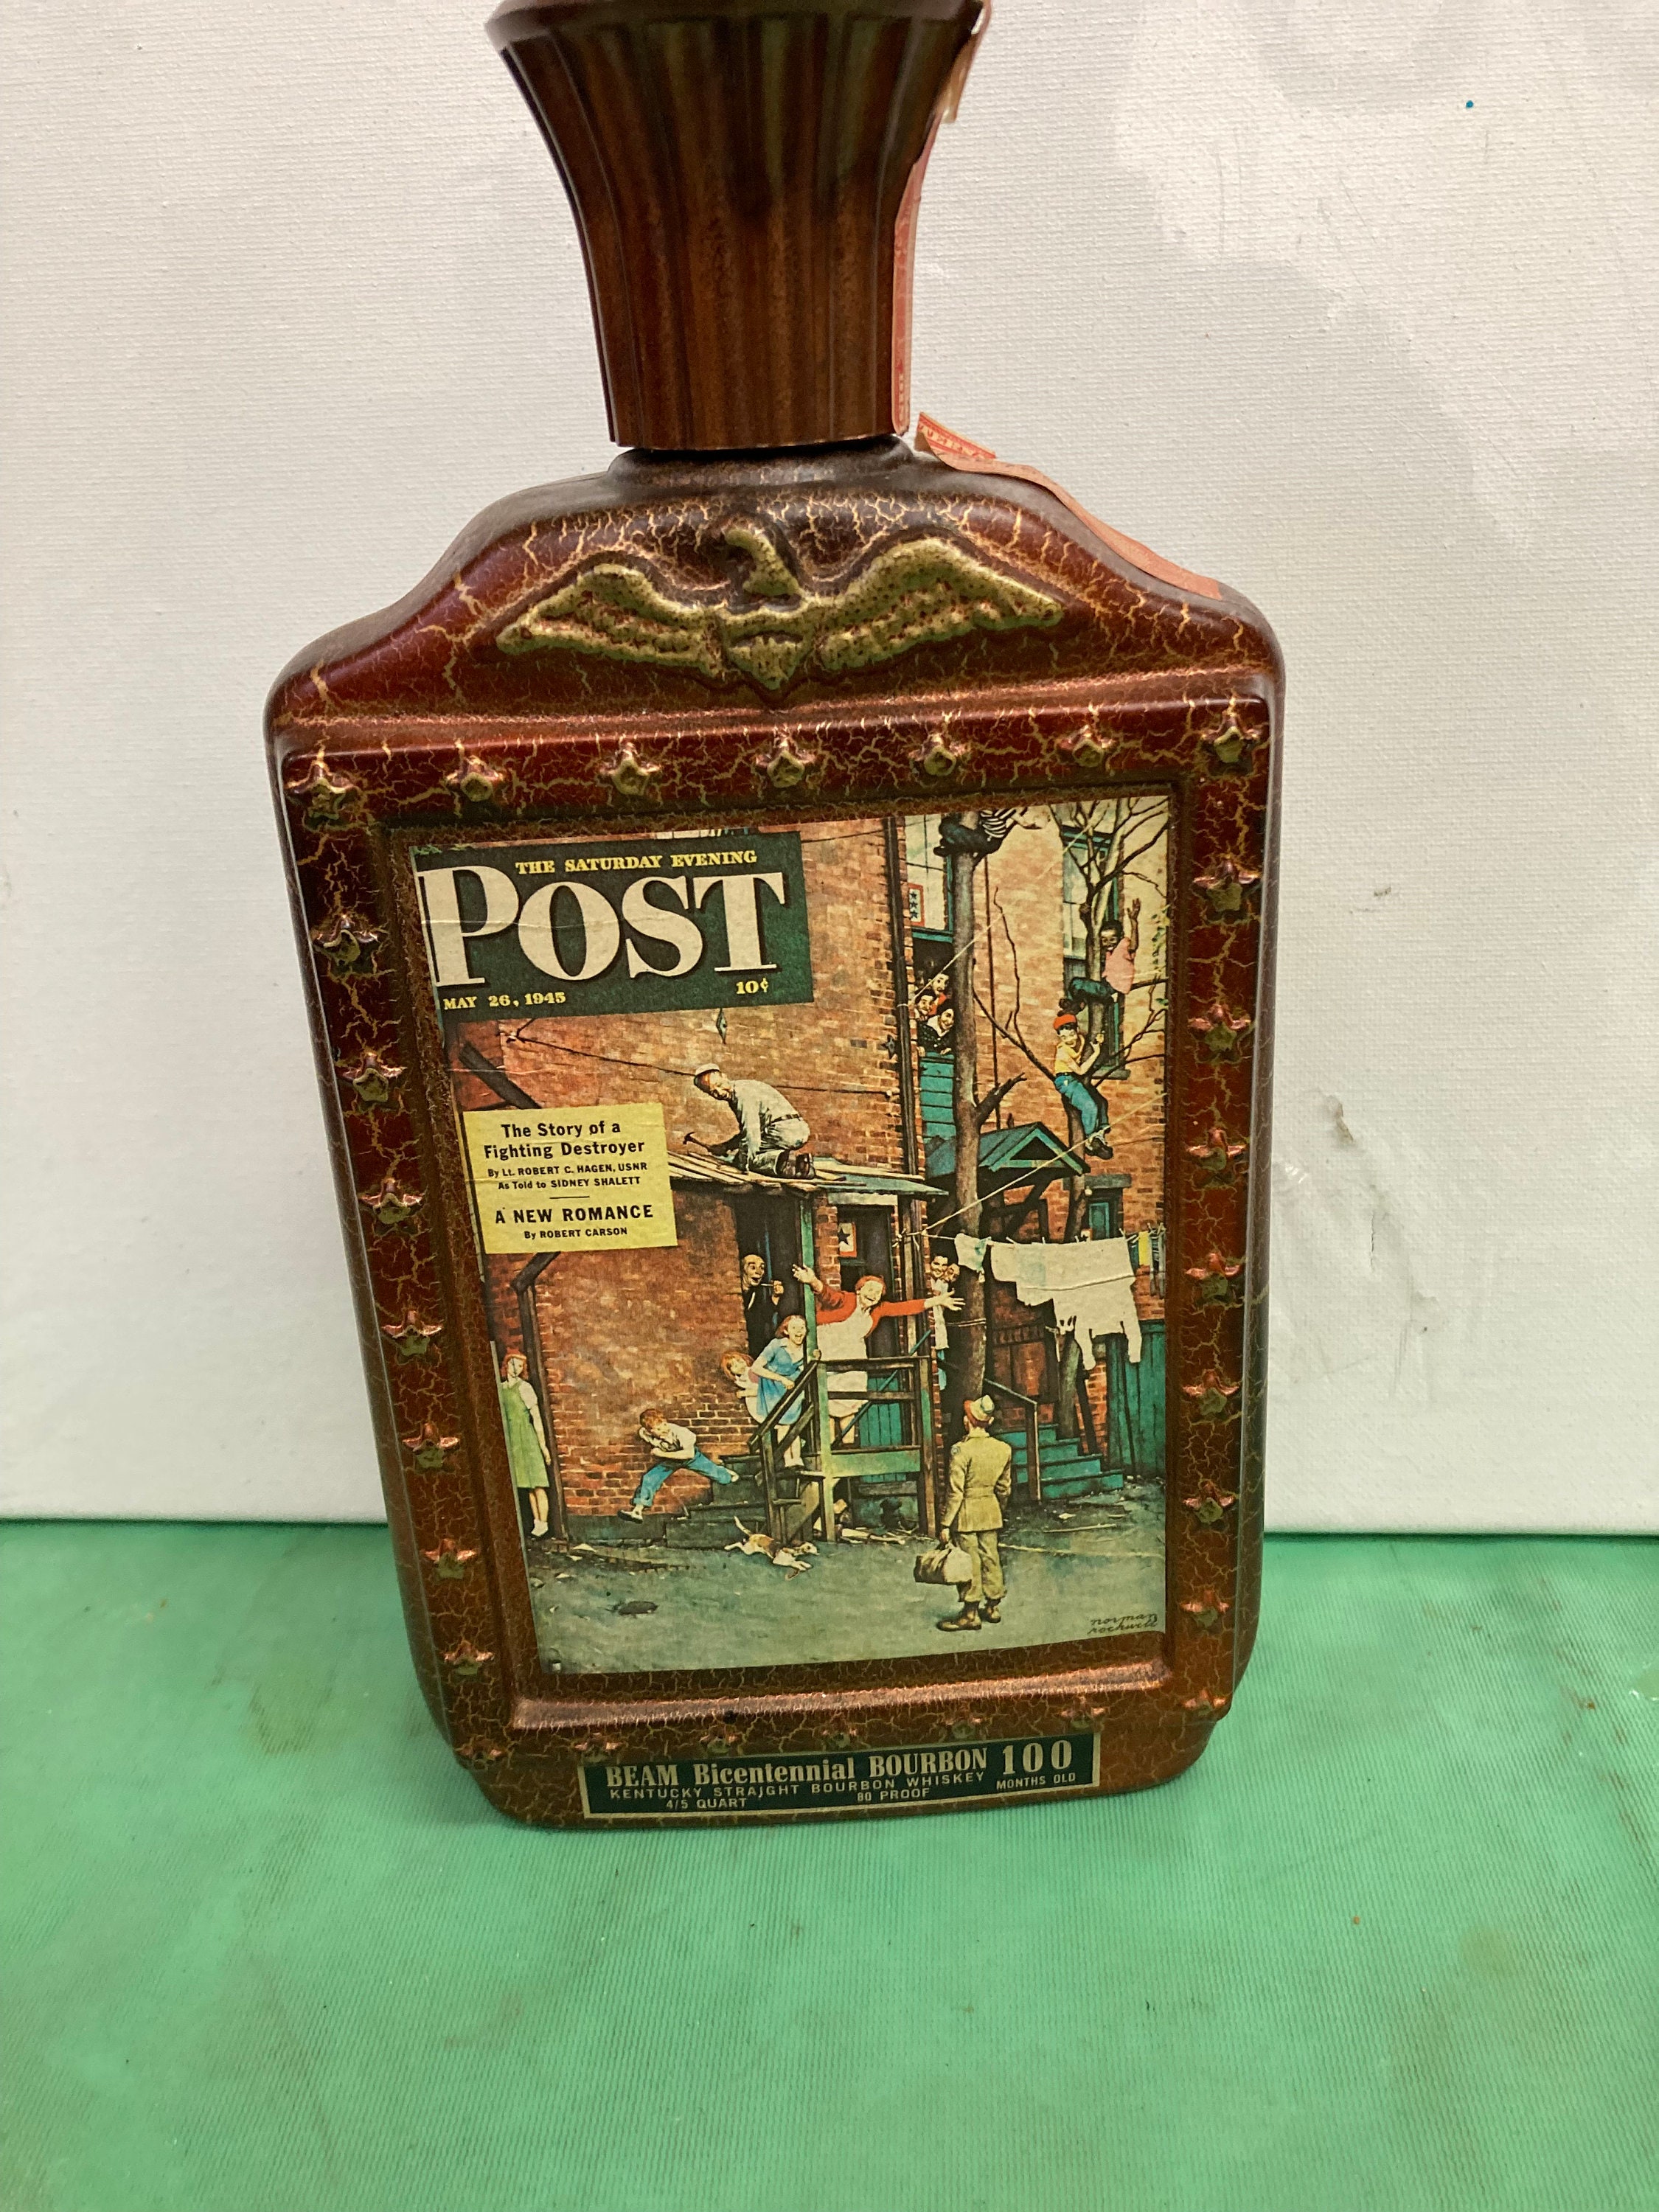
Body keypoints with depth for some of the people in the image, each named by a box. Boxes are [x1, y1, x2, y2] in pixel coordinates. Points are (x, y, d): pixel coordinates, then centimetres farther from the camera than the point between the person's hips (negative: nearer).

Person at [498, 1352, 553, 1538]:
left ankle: (543, 1523, -4)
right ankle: (536, 1521, 11)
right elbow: (500, 1417, 17)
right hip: (511, 1440, 5)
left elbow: (537, 1418, -7)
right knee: (527, 1486, 7)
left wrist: (543, 1446, -10)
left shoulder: (524, 1387, -5)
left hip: (527, 1437, -5)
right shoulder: (500, 1388, 11)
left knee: (536, 1483, -6)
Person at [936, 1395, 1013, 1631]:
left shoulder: (961, 1450, -19)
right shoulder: (1003, 1449, -1)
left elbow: (955, 1491, -18)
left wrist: (946, 1523, -11)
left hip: (967, 1514, -6)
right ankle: (994, 1606, 25)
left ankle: (971, 1613, 7)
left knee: (970, 1561, 1)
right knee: (990, 1557, 15)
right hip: (991, 1512, 6)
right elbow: (1004, 1487, 9)